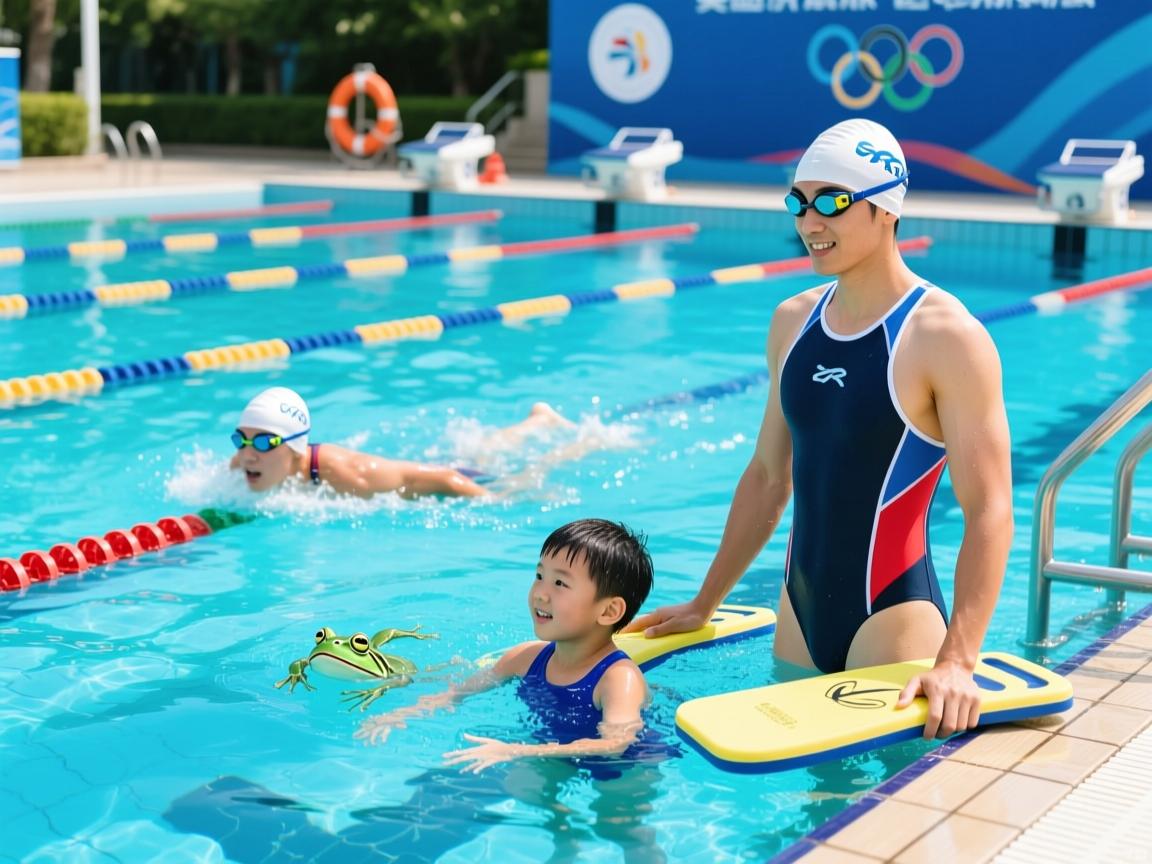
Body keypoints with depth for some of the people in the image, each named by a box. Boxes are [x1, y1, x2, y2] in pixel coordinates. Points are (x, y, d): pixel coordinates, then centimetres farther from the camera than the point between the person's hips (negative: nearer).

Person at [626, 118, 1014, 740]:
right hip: (799, 610, 6)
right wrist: (704, 604, 18)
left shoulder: (946, 337, -14)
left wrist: (957, 660, -28)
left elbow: (989, 513, -18)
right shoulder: (793, 322, 7)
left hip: (892, 613, -6)